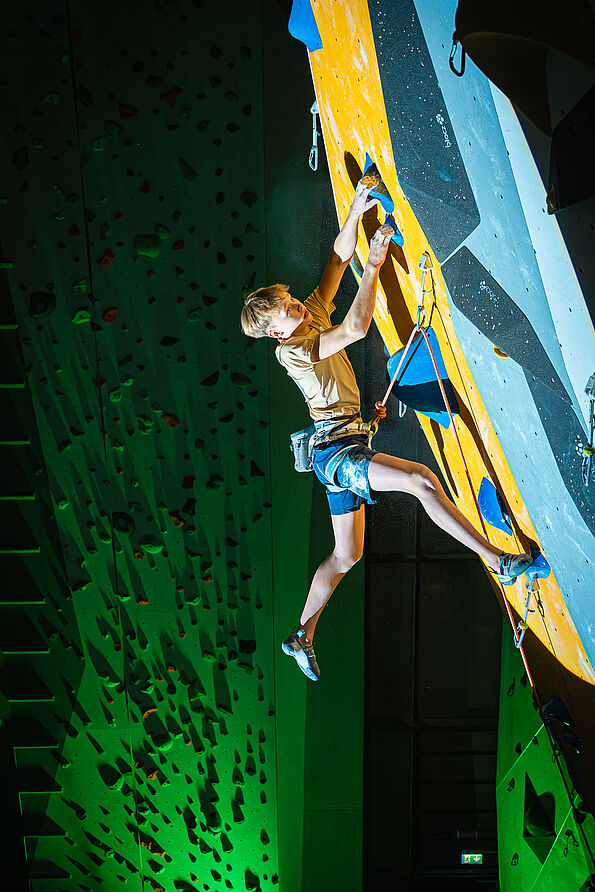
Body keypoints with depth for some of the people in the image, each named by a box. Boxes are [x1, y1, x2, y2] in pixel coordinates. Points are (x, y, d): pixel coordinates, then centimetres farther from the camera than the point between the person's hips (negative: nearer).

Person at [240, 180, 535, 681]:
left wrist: (356, 212, -2)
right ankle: (499, 562, -22)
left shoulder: (314, 318, 10)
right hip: (337, 452, -9)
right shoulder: (291, 351, -13)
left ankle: (302, 635, 25)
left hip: (343, 450, 9)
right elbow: (356, 328, -26)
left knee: (347, 554, 14)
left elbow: (339, 257, 10)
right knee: (421, 479, -25)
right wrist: (374, 266, -20)